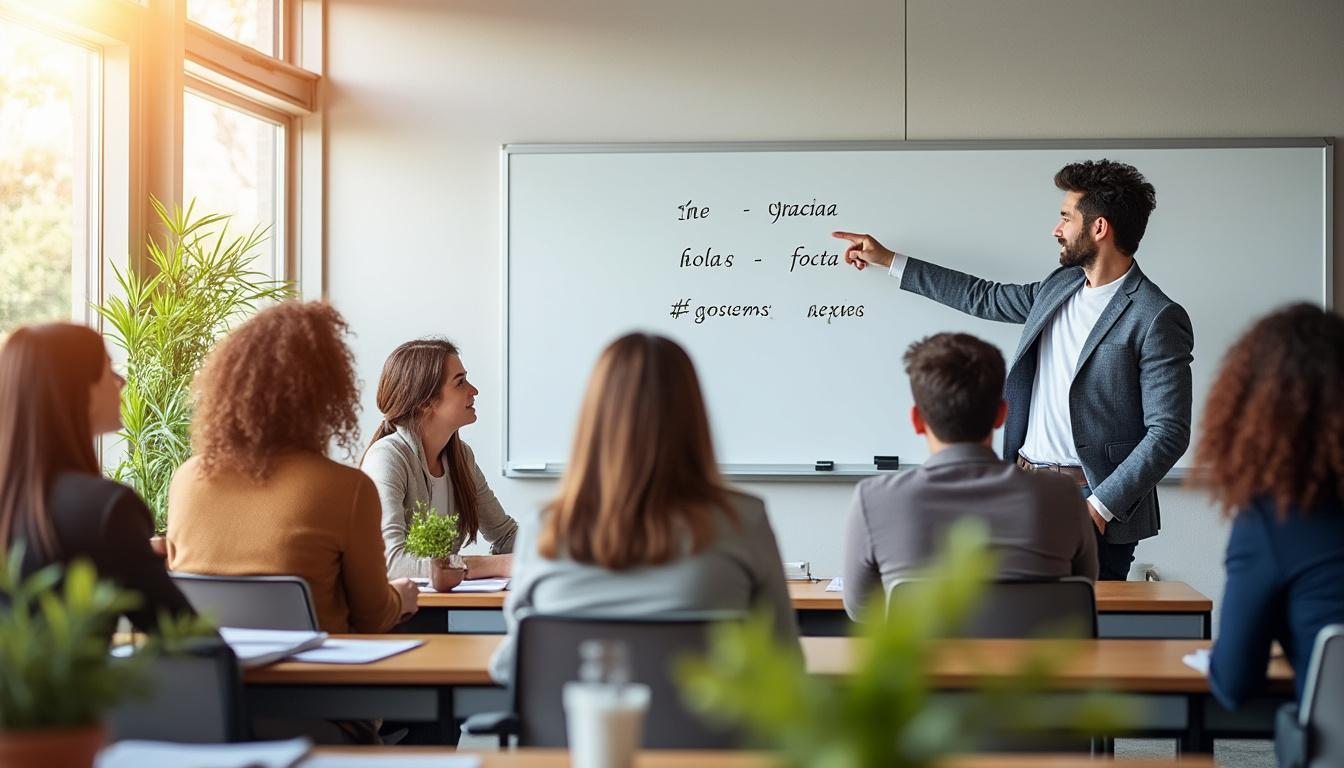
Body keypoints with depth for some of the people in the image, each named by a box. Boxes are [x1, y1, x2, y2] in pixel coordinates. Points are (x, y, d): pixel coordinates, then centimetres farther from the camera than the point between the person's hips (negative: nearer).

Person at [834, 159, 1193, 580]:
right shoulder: (1060, 287, 13)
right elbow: (986, 298, 28)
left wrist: (1099, 508, -19)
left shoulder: (1157, 319, -11)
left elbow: (1168, 432, -14)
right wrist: (888, 260, 31)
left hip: (1090, 500, -7)